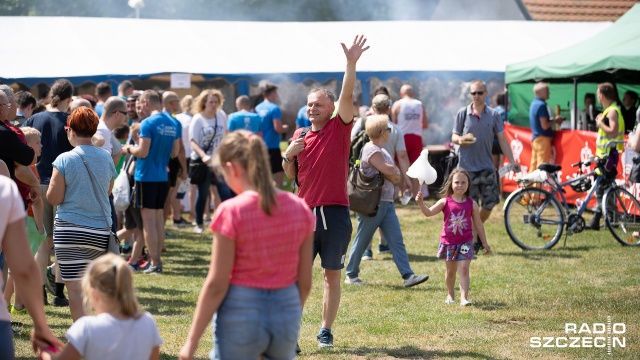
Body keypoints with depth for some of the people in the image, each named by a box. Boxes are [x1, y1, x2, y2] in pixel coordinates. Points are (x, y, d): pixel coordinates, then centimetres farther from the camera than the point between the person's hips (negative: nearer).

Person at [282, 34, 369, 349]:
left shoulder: (340, 128, 2)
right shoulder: (300, 135, 11)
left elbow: (347, 95, -13)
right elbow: (291, 175, 17)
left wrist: (351, 62, -24)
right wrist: (288, 155, -4)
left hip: (336, 213, -2)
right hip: (305, 212, 2)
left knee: (332, 275, 6)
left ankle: (326, 331, 13)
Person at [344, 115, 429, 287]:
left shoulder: (382, 151, 17)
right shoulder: (371, 150, -14)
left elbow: (397, 177, 14)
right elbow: (390, 171, -23)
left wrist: (391, 173, -7)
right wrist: (394, 171, -1)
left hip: (386, 203, 9)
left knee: (397, 240, 0)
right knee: (362, 240, 2)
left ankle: (407, 275, -5)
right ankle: (351, 275, 14)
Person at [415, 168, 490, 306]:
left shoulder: (472, 204, -2)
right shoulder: (445, 202, -4)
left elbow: (478, 225, 5)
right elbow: (429, 212, -10)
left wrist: (484, 243, 8)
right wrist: (421, 204, -30)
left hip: (465, 242, -1)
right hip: (448, 242, 1)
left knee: (464, 269, -12)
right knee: (451, 270, 15)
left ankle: (464, 297, -15)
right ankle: (450, 294, 34)